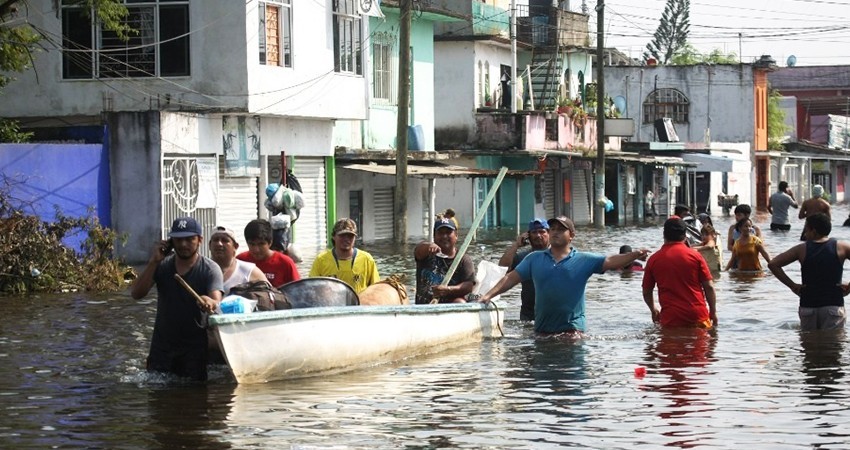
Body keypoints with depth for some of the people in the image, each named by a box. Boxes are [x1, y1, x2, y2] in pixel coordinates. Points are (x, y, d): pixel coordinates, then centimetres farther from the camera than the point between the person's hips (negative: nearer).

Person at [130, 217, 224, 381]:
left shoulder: (210, 269, -6)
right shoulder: (162, 265, 4)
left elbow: (217, 303, -21)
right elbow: (136, 293, -7)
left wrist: (210, 303, -46)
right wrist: (153, 262, -15)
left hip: (194, 348, -3)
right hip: (162, 347, 3)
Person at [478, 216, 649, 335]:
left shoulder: (584, 260, 3)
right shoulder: (534, 259, 10)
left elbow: (611, 262, -6)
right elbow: (511, 278, 8)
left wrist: (634, 255, -23)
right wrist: (488, 295, -2)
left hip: (572, 328, -3)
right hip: (542, 329, 3)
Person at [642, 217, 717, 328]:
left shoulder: (654, 260, 2)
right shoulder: (695, 255, 0)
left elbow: (646, 292, 10)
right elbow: (709, 287, -1)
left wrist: (653, 310, 28)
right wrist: (713, 311, 9)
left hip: (670, 319, 0)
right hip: (698, 315, 0)